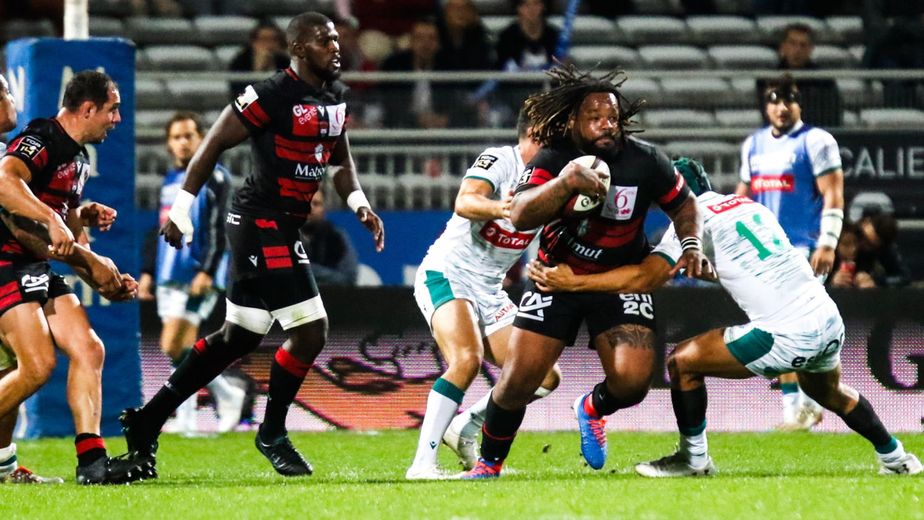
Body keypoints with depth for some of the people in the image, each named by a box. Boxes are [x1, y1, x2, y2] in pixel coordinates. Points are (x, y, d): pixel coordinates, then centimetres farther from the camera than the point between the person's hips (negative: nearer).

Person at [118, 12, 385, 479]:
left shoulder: (334, 97, 11)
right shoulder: (272, 96, -16)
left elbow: (340, 160, 23)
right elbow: (215, 142, -12)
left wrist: (359, 203, 5)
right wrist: (181, 207, -12)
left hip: (285, 228, 9)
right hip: (259, 223, -9)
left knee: (239, 337, 13)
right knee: (310, 330, -10)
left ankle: (147, 421, 21)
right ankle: (272, 435, 6)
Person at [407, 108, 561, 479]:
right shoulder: (499, 160, -14)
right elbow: (465, 203, -31)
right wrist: (500, 208, -52)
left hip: (490, 292, 8)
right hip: (447, 275, -8)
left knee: (546, 378, 2)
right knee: (467, 359, -31)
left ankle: (465, 429, 16)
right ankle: (422, 462, -29)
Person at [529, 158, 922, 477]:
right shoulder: (750, 205, 18)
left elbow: (645, 278, -11)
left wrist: (572, 283, -8)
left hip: (788, 336, -8)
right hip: (830, 320, 8)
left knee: (682, 362, 5)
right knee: (829, 392, 37)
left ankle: (694, 459, 15)